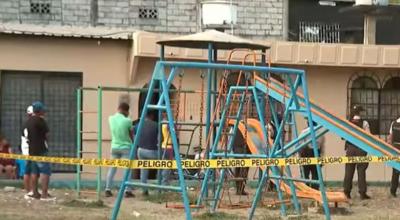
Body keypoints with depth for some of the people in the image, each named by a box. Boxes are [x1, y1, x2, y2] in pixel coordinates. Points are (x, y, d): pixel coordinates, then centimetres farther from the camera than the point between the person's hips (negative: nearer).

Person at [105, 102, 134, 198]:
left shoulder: (111, 119, -5)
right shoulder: (127, 121, -15)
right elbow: (131, 135, -1)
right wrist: (133, 144, 13)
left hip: (114, 147, 5)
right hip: (126, 147, -4)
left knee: (112, 168, 12)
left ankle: (108, 190, 10)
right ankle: (127, 190, -8)